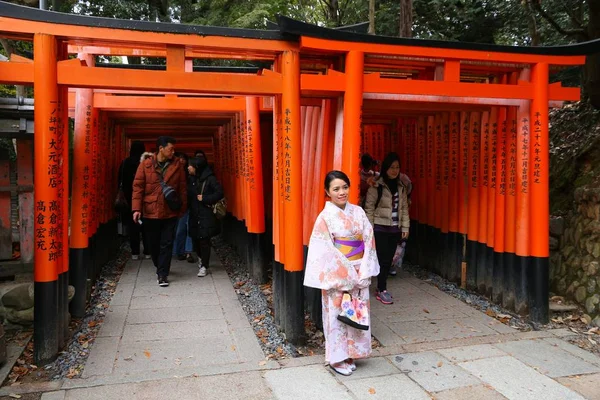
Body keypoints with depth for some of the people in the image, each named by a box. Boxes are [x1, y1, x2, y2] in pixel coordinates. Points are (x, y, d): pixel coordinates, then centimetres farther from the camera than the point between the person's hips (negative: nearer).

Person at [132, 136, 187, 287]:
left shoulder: (177, 166, 0)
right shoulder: (146, 164, -3)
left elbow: (182, 189, 3)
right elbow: (138, 186, -4)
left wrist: (183, 209, 2)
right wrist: (137, 208, -11)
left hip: (170, 212, 0)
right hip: (150, 212, 0)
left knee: (166, 244, 0)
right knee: (153, 244, 13)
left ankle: (162, 274, 8)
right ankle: (160, 268, 35)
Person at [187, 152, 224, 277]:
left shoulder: (210, 179, -10)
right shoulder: (192, 179, 8)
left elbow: (219, 193, -14)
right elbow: (189, 194, 16)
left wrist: (204, 198, -13)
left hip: (206, 215, -6)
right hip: (194, 214, 6)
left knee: (204, 240, -5)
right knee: (195, 238, 11)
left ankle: (204, 266, 3)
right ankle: (200, 258, 37)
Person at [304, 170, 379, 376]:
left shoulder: (358, 212, 2)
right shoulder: (325, 217, -11)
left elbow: (368, 241, 1)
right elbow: (325, 251, -13)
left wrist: (363, 272, -8)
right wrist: (346, 274, -15)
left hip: (359, 272, 5)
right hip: (336, 274, -4)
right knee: (337, 313, 5)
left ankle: (350, 354, 29)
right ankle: (336, 358, 21)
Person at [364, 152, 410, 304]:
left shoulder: (401, 187, 8)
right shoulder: (376, 186, -9)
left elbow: (404, 208, 12)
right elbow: (369, 208, -9)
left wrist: (405, 227, 8)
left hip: (395, 229, 5)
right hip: (380, 228, -5)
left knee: (389, 259, 10)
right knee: (383, 259, -3)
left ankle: (380, 288, 23)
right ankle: (382, 290, 9)